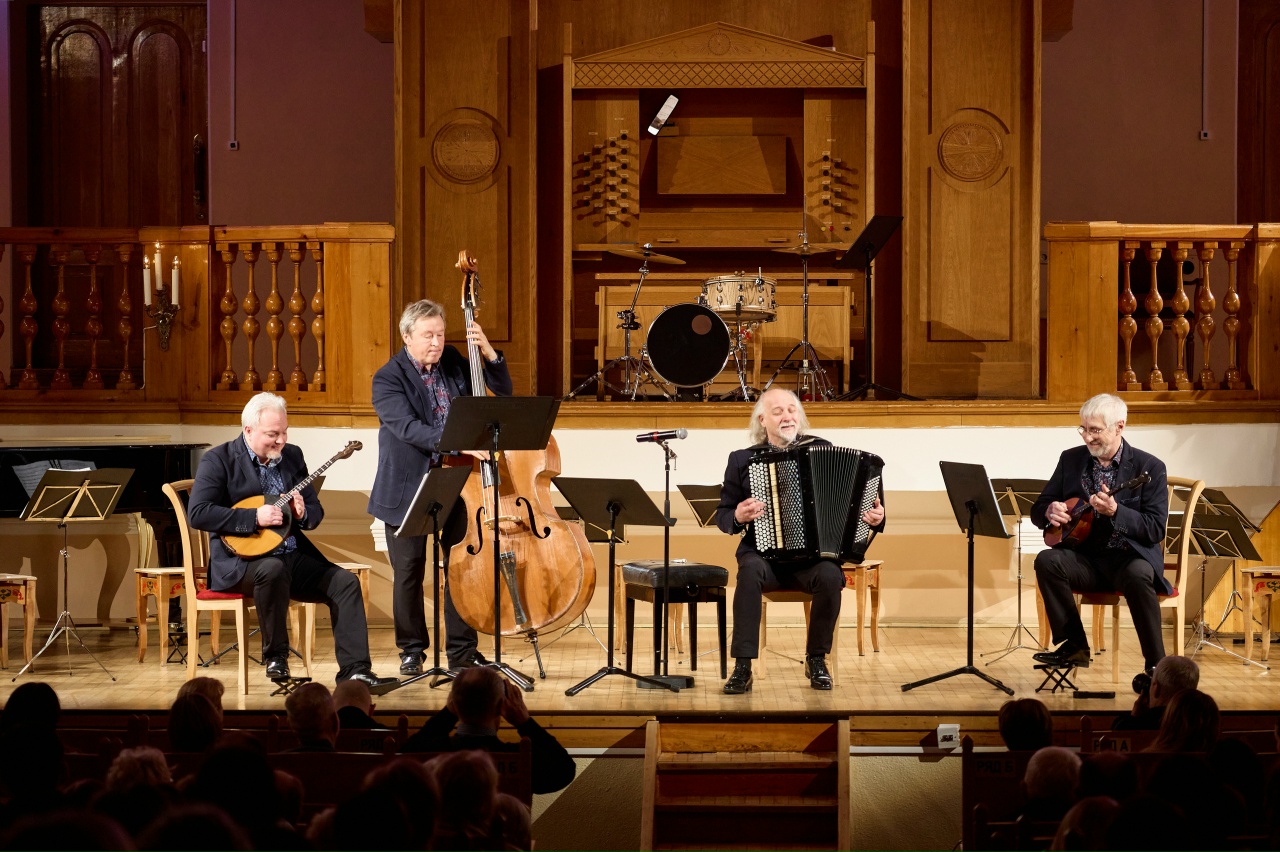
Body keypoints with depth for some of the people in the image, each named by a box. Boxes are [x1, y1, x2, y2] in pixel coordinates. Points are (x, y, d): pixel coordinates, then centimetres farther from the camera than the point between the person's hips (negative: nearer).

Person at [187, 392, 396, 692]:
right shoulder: (219, 460, -6)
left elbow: (316, 511, 17)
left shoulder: (292, 456, 12)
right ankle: (276, 660, -19)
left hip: (293, 557, 6)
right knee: (273, 569, -37)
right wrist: (254, 517, -22)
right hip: (241, 560, -6)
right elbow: (197, 513, -18)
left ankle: (354, 670, -17)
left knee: (345, 582, -14)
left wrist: (303, 514, -9)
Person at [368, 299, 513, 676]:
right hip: (408, 489, -3)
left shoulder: (454, 362, 5)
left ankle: (462, 651, 14)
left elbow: (503, 393, 9)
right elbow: (409, 428, -24)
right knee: (408, 574, 5)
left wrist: (490, 354, -8)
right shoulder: (388, 379, -9)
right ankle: (412, 650, 19)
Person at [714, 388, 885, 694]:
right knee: (751, 572, -34)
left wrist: (874, 517, -9)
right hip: (764, 553, 0)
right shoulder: (742, 460, 8)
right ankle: (742, 667, -29)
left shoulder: (822, 450, 8)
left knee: (830, 575, -32)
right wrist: (738, 517, -12)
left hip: (815, 555, 0)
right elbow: (722, 515, 11)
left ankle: (816, 660, -10)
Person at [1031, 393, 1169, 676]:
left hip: (1131, 557, -4)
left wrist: (1115, 511, -29)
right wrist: (1049, 512, -14)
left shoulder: (1149, 467, -5)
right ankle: (1075, 647, -16)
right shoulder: (1071, 459, 8)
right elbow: (1037, 511, 12)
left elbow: (1156, 529, -12)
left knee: (1137, 575, -37)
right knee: (1047, 560, -26)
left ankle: (1156, 665, -27)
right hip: (1087, 558, 4)